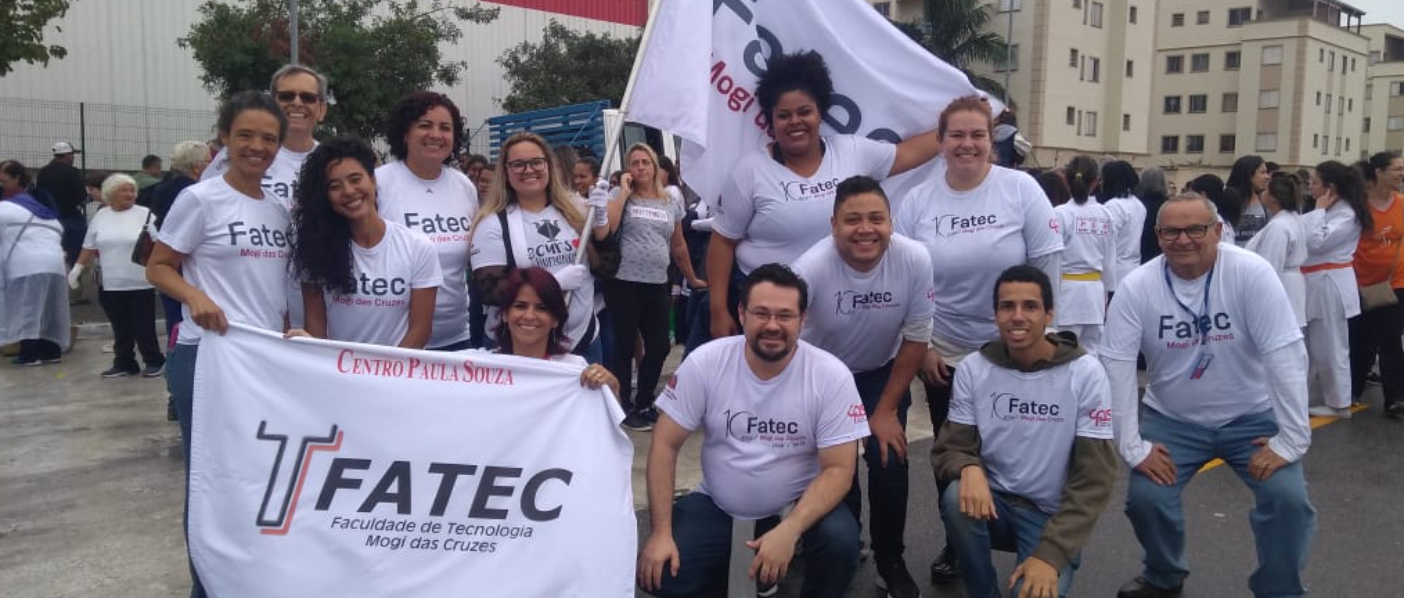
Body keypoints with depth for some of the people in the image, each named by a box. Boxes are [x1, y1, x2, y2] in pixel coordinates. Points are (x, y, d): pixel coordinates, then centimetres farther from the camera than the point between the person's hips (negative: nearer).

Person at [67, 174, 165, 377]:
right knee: (120, 328, 10)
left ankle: (155, 362, 11)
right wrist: (77, 268, 10)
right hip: (111, 284, 4)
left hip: (140, 284, -3)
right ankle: (124, 364, 18)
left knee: (144, 327, -1)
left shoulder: (145, 214, -2)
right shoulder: (100, 216, 9)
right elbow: (90, 248, 15)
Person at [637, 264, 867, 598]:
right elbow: (665, 445, -8)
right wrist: (661, 531, -16)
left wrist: (789, 531, -31)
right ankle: (728, 569, 14)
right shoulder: (705, 363, -13)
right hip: (718, 506, 1)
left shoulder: (831, 376, -16)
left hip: (798, 505, -1)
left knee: (840, 540, -30)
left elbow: (838, 469, -15)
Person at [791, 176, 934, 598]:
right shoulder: (811, 268, -31)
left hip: (883, 372, 1)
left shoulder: (915, 260, -25)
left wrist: (886, 410, -8)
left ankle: (890, 562, 17)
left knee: (890, 463, -8)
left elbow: (916, 339, -12)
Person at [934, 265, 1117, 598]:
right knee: (958, 498, -30)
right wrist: (969, 467, -30)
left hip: (1054, 517, -2)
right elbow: (949, 447, -4)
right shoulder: (974, 369, -4)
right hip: (995, 501, 3)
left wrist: (1051, 553, -21)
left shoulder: (1085, 373, -12)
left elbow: (1094, 478, -12)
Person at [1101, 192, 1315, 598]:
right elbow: (1116, 367, -14)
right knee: (1145, 498, -13)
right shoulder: (1137, 287, -14)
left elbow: (1286, 355, -20)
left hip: (1251, 416, -1)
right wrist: (1133, 446, -16)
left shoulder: (1251, 273, -19)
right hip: (1171, 419, 1)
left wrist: (1291, 439, -20)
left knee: (1288, 498, -19)